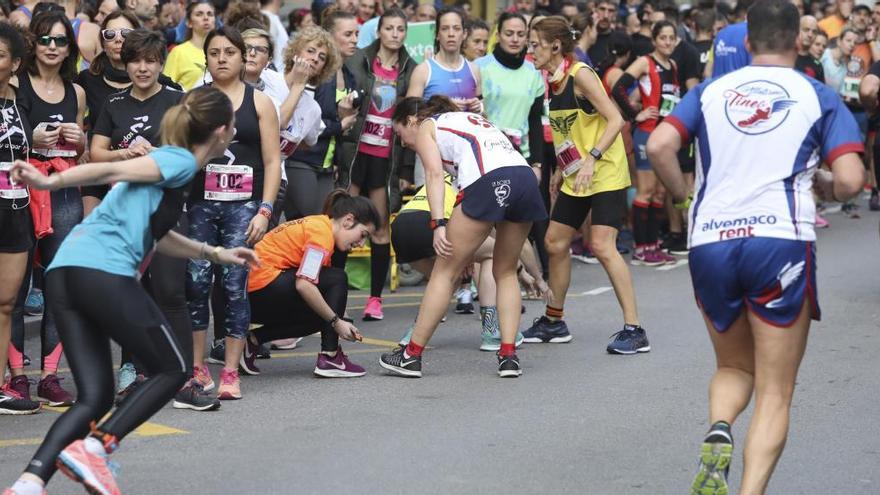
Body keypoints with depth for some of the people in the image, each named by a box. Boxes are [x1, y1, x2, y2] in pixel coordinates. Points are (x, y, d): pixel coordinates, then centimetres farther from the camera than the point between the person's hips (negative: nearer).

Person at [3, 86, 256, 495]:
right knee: (172, 370, 6)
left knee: (95, 396, 6)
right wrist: (51, 182, -24)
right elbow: (113, 171, -14)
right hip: (105, 272, -8)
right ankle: (92, 449, -9)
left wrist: (215, 253, 42)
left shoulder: (172, 160, 27)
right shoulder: (181, 161, 0)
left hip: (65, 272, 8)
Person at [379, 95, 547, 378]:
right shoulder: (469, 118, 37)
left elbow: (435, 174, 0)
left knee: (445, 272, 3)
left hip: (488, 182, -6)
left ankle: (412, 356, 6)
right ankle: (509, 356, 11)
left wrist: (438, 224, -10)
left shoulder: (424, 127, 18)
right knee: (505, 272, 20)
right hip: (526, 177, 6)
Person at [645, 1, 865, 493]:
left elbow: (659, 146, -1)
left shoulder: (711, 91, 14)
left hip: (709, 243, 3)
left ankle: (718, 433, -8)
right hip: (781, 241, -3)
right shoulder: (819, 96, 9)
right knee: (775, 394, 5)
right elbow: (850, 181, -3)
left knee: (735, 368, 24)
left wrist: (684, 197, 15)